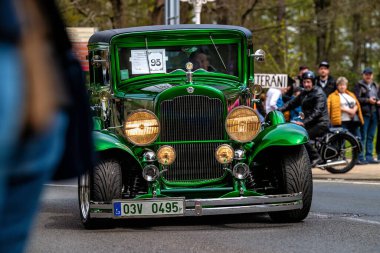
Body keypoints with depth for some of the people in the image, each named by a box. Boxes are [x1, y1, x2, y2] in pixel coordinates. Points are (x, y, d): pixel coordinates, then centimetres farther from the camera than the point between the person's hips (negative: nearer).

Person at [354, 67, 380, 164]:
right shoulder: (359, 85, -2)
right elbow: (357, 99, -11)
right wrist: (367, 100, -20)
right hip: (364, 113, -6)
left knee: (371, 137, 8)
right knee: (362, 136, -7)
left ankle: (369, 157, 12)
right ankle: (360, 157, -6)